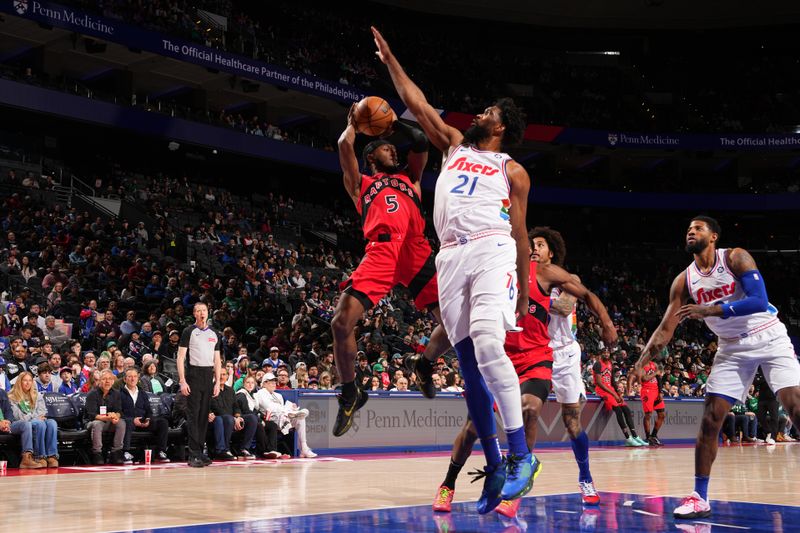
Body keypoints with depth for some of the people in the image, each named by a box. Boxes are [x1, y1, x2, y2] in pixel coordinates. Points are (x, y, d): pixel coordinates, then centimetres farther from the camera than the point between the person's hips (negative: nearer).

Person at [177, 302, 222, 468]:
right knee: (193, 415, -7)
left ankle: (200, 452, 13)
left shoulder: (214, 334, 14)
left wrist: (217, 382, 7)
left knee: (204, 415, 7)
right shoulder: (189, 332, 0)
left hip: (209, 376, 5)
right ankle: (194, 455, -8)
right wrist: (182, 381, -13)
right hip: (194, 374, -5)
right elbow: (181, 357, -5)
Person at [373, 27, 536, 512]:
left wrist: (525, 290, 4)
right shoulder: (454, 146, 24)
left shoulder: (512, 171, 11)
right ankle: (494, 464, 4)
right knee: (469, 363, 0)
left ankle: (521, 455, -22)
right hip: (452, 258, 5)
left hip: (492, 252, -5)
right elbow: (416, 102, 26)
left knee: (488, 347, -25)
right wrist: (389, 59, 26)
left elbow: (520, 233, 8)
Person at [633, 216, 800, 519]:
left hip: (769, 338, -4)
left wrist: (711, 310, -33)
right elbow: (666, 328, -3)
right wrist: (642, 361, -18)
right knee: (710, 420, -4)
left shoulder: (735, 258, -13)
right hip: (732, 348, 4)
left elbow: (759, 301, -24)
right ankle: (699, 498, 3)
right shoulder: (684, 281, -1)